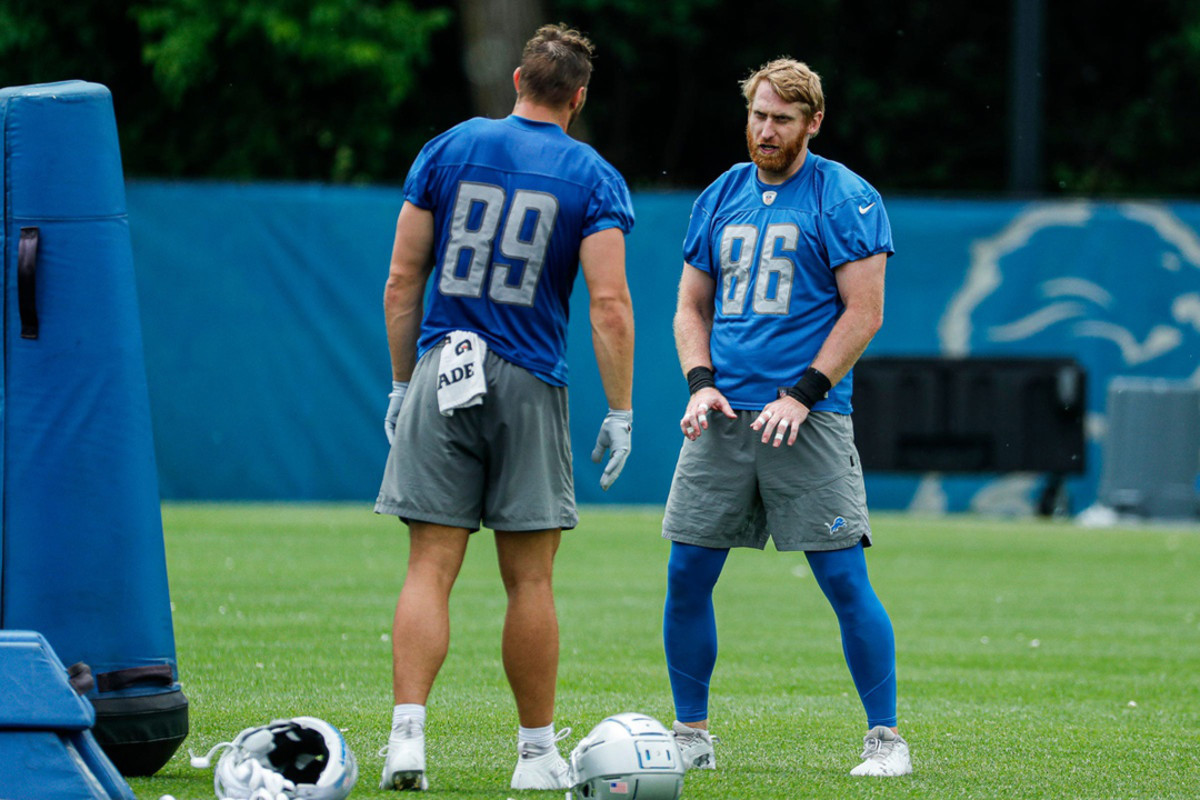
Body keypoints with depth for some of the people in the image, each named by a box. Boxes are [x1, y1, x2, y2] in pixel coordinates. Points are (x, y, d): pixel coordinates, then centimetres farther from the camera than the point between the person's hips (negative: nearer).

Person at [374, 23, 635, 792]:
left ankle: (408, 737, -13)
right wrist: (621, 412, -3)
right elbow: (609, 303, -8)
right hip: (530, 386, -1)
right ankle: (538, 752, 12)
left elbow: (402, 282, 5)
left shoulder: (447, 150, 6)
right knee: (530, 579, 6)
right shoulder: (593, 179, 0)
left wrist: (402, 381, 14)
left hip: (440, 376, 1)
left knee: (431, 568, -1)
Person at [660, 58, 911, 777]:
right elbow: (692, 306, 19)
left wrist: (802, 395, -13)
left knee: (844, 577, -8)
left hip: (809, 419, -5)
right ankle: (691, 735, 13)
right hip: (723, 417, 5)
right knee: (687, 577, 1)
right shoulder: (721, 199, 14)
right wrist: (701, 382, 1)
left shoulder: (847, 200, -2)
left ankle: (886, 738, 1)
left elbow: (864, 313, -6)